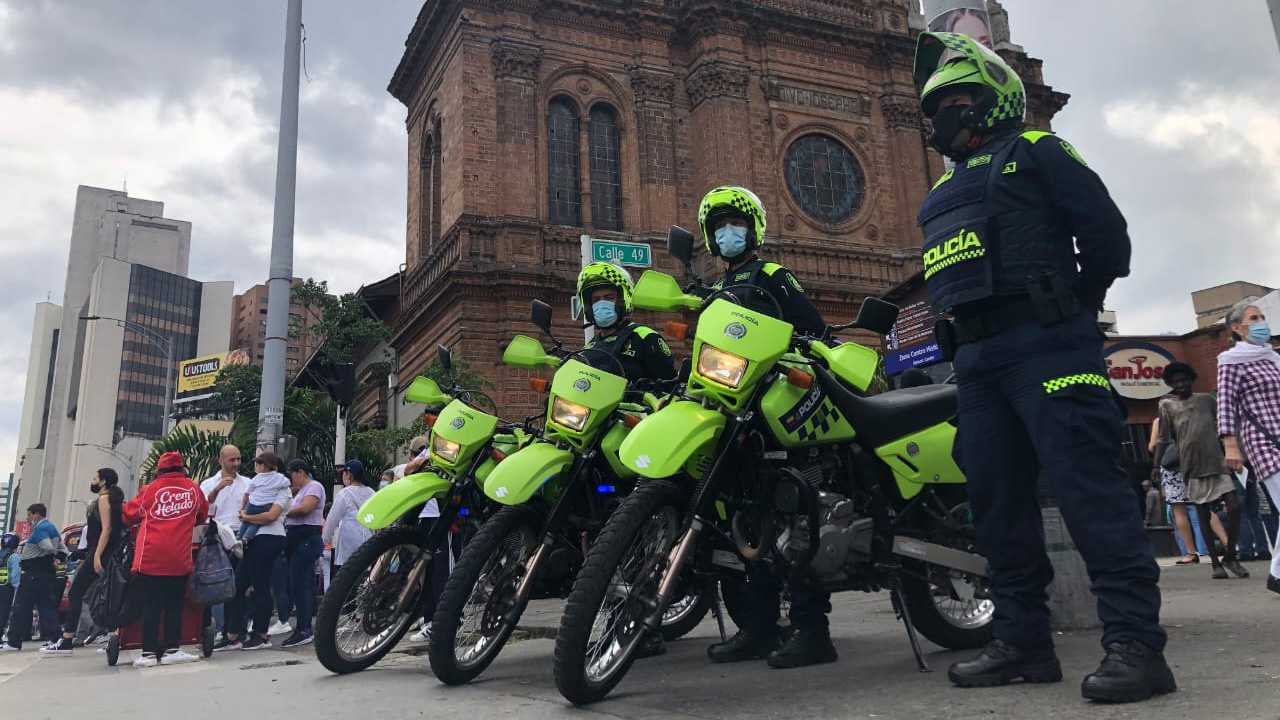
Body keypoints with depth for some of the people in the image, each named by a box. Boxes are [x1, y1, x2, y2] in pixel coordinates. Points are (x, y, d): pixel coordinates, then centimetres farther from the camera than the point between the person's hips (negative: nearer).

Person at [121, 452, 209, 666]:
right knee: (174, 606, 7)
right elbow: (204, 516, 22)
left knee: (151, 607, 5)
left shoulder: (150, 489, 6)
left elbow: (128, 515, 15)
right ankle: (172, 649, 3)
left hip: (150, 557, 0)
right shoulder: (193, 489, 9)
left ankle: (149, 652, 4)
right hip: (179, 558, 0)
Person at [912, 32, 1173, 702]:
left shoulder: (1035, 150, 7)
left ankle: (1135, 643, -10)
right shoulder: (945, 189, 28)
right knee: (997, 502, 5)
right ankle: (1022, 640, 12)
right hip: (975, 359, 8)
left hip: (1044, 345, -7)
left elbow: (1105, 231, 0)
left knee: (1090, 488, -13)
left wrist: (1070, 310, 3)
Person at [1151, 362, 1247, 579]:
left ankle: (1230, 556, 7)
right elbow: (1164, 439, 5)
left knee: (1234, 507, -9)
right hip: (1193, 467, -1)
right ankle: (1215, 563, 10)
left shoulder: (1206, 399, 12)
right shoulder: (1167, 405, 7)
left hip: (1218, 462, 1)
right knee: (1203, 515, 3)